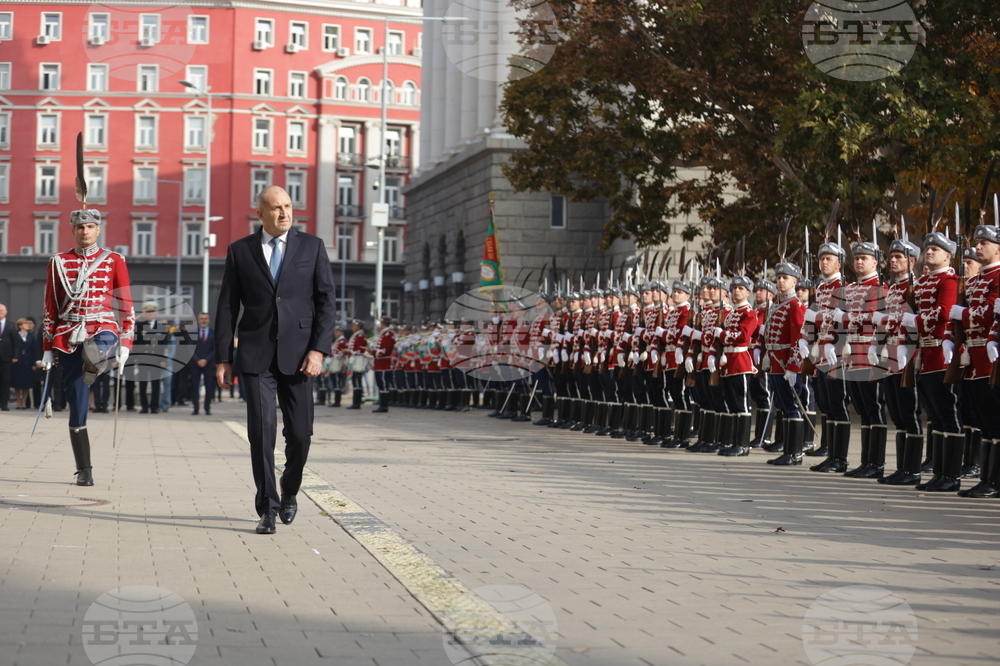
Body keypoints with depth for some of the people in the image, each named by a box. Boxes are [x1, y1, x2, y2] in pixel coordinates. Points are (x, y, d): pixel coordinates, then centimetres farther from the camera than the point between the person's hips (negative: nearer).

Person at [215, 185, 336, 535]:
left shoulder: (312, 246, 5)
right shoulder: (239, 250, 6)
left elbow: (326, 301, 2)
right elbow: (227, 307, 7)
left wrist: (318, 349, -9)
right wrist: (223, 358, 1)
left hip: (297, 354, 1)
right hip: (256, 355, 0)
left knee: (299, 433, 4)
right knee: (261, 430, -10)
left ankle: (288, 494, 30)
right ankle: (268, 509, -1)